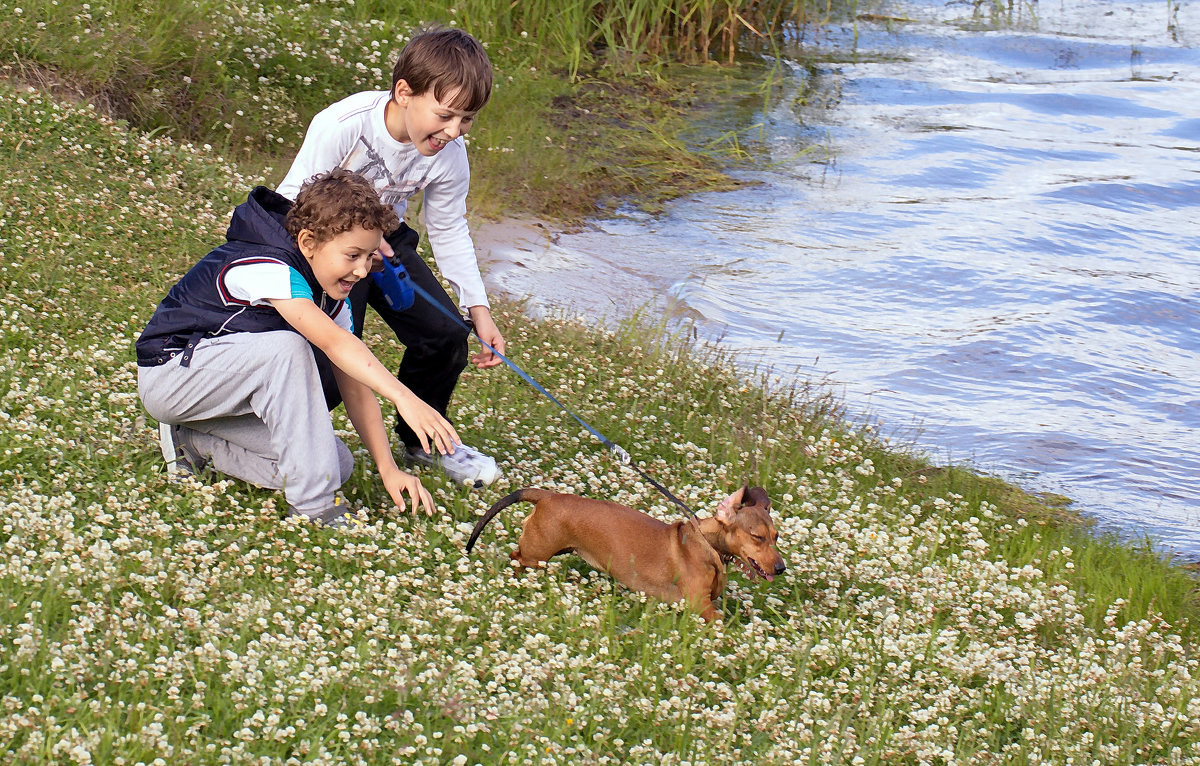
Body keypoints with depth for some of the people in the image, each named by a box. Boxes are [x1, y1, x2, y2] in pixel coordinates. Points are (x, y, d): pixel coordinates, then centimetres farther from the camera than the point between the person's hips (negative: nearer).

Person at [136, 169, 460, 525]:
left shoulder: (332, 296, -2)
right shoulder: (267, 268, -29)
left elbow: (356, 388, -5)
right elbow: (333, 342, -44)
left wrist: (389, 469, -16)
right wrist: (404, 398, -54)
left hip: (226, 386, 8)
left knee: (336, 465, -8)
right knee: (286, 348, -34)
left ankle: (194, 441, 6)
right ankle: (313, 506, -29)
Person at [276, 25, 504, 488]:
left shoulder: (449, 154, -17)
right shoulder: (343, 125, -32)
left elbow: (449, 232, -3)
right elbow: (294, 200, -22)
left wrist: (478, 309, -10)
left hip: (385, 240, 5)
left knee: (445, 334, -7)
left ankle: (422, 439, 21)